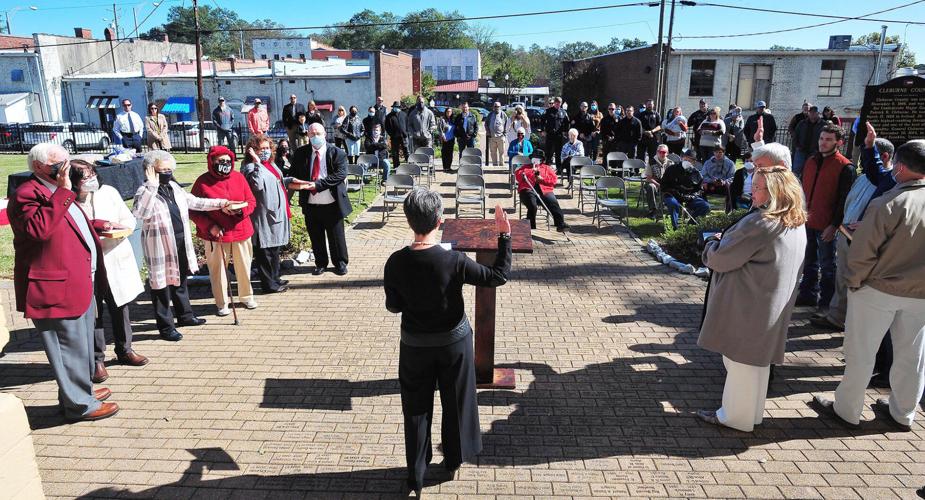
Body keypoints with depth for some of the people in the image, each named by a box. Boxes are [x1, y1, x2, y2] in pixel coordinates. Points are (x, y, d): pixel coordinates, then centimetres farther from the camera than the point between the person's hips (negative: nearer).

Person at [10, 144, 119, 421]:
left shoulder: (57, 193, 18)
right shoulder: (26, 194, -15)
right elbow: (39, 228, -32)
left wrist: (97, 225, 20)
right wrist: (63, 192, -29)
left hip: (80, 283, 10)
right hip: (56, 287, -10)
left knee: (80, 343, 21)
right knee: (70, 345, -1)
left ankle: (81, 390, 36)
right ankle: (80, 404, 11)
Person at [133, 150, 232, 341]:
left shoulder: (174, 187, 8)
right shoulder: (146, 191, -15)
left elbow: (194, 202, 19)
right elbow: (140, 212, -34)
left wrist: (221, 203, 15)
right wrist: (152, 185, -35)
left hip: (181, 243, 8)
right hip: (160, 246, -8)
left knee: (180, 281, 22)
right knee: (162, 284, 3)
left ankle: (184, 315, 38)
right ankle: (166, 327, 13)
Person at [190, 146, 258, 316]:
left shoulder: (239, 177, 4)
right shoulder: (203, 182, -5)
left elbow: (251, 201, 7)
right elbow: (193, 210, -3)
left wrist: (240, 210, -14)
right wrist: (209, 226, -15)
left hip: (241, 231, 3)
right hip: (215, 234, -3)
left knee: (244, 266, 12)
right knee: (218, 270, 4)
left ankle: (247, 296, 31)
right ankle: (222, 303, 19)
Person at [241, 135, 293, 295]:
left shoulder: (270, 164, 14)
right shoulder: (250, 167, -15)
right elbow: (258, 184, -34)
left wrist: (290, 180, 20)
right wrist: (258, 163, -34)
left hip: (276, 213, 10)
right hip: (264, 216, -10)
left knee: (275, 248, 20)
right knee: (265, 250, -1)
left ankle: (274, 278, 33)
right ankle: (268, 284, 8)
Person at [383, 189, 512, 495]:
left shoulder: (396, 263, -18)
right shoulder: (454, 261, -24)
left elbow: (393, 306, -6)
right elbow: (498, 277, -14)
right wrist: (504, 235, -9)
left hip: (415, 345, 1)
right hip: (454, 342, -1)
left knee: (416, 409, 17)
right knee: (456, 402, 22)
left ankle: (416, 476, 28)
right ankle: (454, 460, 41)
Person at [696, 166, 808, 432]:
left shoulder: (760, 224, -24)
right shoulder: (797, 225, 5)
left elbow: (719, 260, -19)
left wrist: (713, 242, 2)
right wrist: (724, 242, 13)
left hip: (747, 307, -9)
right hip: (774, 308, 9)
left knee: (740, 361, 5)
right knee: (757, 360, 19)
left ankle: (736, 416, 19)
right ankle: (752, 412, 33)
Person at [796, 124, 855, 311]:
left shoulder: (845, 167, -11)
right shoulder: (811, 161, 8)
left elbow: (844, 200, -13)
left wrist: (834, 225, -17)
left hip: (826, 225, -6)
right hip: (807, 221, 6)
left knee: (827, 264, 7)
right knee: (810, 261, 17)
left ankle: (826, 301, 19)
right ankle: (808, 294, 30)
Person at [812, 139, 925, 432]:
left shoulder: (887, 204, -21)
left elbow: (862, 252, -19)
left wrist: (852, 282, -5)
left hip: (878, 290, -5)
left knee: (860, 352, 8)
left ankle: (847, 410, 20)